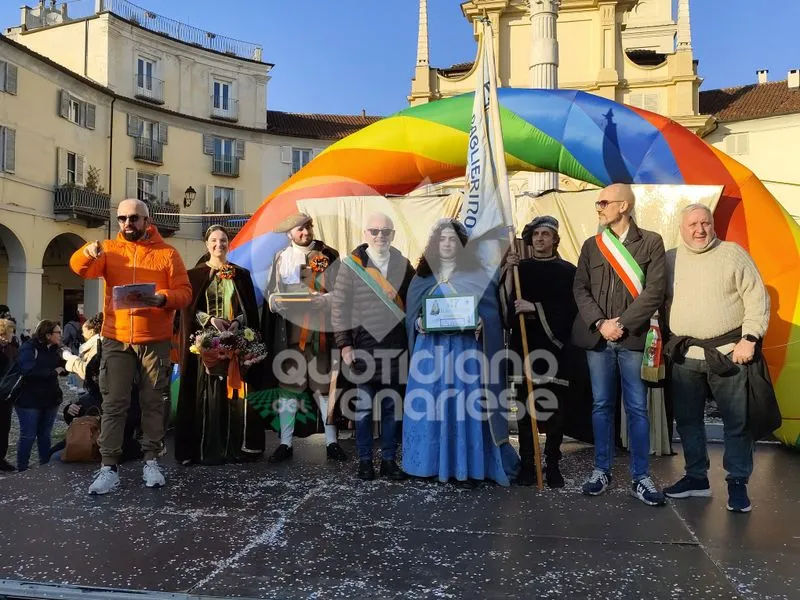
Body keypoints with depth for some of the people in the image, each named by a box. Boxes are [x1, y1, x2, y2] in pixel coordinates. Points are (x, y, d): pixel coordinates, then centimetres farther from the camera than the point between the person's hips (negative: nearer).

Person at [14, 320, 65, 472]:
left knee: (45, 434, 14)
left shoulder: (54, 350, 8)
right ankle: (22, 470, 12)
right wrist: (53, 372, -18)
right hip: (30, 400, -6)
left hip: (50, 399, 6)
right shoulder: (29, 348, -12)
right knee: (28, 436, 1)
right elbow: (28, 371, -26)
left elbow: (63, 370, 9)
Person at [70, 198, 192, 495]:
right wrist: (88, 252, -31)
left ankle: (151, 461, 17)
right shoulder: (109, 249, 7)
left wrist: (162, 298, -23)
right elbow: (81, 268, -9)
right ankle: (109, 467, 5)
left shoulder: (167, 253, 2)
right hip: (116, 340, 1)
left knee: (152, 402, 7)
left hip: (155, 341, -1)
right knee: (113, 403, 1)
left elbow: (185, 292, -3)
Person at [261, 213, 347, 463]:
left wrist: (325, 299, -16)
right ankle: (285, 443, 10)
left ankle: (332, 442, 12)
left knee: (324, 383, 2)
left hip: (320, 329, -1)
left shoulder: (329, 256, 6)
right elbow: (271, 293, 10)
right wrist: (276, 300, -11)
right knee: (287, 384, 2)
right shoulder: (281, 258, 11)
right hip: (289, 330, 1)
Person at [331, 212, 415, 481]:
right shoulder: (351, 264, -1)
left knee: (392, 406, 8)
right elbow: (339, 306, -1)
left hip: (396, 347, 3)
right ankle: (365, 460, 18)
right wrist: (344, 344, -5)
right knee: (363, 406, 4)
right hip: (363, 347, -2)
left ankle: (388, 460, 19)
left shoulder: (403, 264, 8)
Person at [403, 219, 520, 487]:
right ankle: (432, 463, 12)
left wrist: (480, 324, -18)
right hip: (431, 351, 2)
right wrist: (419, 324, -10)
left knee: (466, 404, -4)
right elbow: (411, 314, 11)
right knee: (429, 404, 1)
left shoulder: (478, 277, 5)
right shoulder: (422, 277, 11)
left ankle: (467, 467, 5)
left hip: (466, 350, -2)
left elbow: (491, 313, 2)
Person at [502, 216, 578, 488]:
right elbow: (506, 302, 2)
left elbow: (569, 308, -5)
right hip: (524, 343, 2)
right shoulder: (519, 267, 11)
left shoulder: (567, 270, 4)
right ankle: (527, 463, 10)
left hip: (555, 345, -1)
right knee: (525, 404, 2)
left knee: (555, 405, 0)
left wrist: (535, 308, -14)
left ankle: (552, 463, 12)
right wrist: (509, 272, -9)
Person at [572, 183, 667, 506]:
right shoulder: (591, 245, 11)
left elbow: (655, 289, -6)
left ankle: (640, 477, 11)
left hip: (634, 338, -2)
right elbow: (580, 288, 5)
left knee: (637, 409, 2)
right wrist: (600, 324, -10)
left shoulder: (651, 242, 2)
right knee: (601, 406, 8)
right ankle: (602, 469, 19)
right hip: (598, 338, 2)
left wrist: (622, 324, -12)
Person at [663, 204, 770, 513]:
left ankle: (738, 483, 19)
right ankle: (696, 478, 27)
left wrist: (749, 338, -12)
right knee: (687, 419, 12)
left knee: (736, 421, 4)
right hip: (684, 355, 3)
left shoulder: (733, 254, -2)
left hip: (728, 353, -3)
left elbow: (757, 299, -4)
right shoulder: (671, 259, 7)